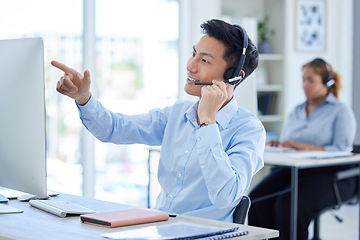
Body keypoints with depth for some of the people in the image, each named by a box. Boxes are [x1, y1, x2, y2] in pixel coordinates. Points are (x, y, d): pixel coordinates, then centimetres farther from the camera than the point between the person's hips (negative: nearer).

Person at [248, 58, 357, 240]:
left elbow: (340, 150, -9)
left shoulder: (341, 112, 4)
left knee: (288, 204, -34)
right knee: (256, 200, -25)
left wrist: (302, 146, -18)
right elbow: (285, 142, 25)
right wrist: (276, 143, -1)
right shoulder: (296, 111, 24)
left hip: (327, 173, -5)